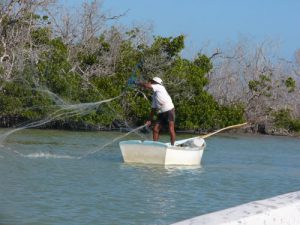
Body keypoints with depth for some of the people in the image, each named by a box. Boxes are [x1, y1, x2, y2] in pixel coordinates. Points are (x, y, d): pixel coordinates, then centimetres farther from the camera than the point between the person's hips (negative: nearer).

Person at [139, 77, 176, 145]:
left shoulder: (160, 87, -6)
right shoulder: (154, 96, 14)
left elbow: (147, 86, -16)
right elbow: (153, 109, 17)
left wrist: (140, 83, 1)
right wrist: (150, 120, 12)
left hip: (169, 110, -8)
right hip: (161, 113, 8)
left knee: (171, 129, -12)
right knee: (155, 129, 1)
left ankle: (172, 145, -10)